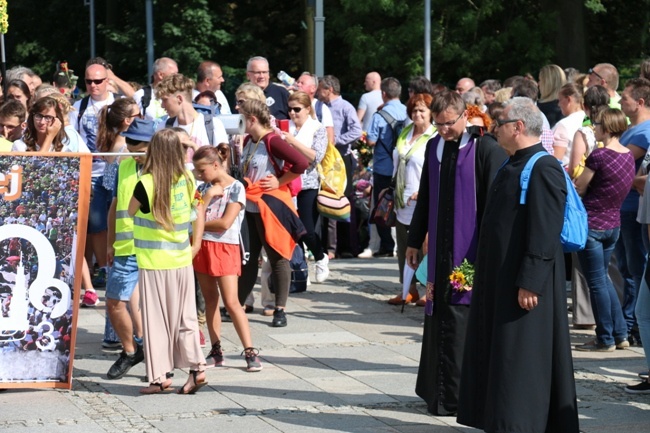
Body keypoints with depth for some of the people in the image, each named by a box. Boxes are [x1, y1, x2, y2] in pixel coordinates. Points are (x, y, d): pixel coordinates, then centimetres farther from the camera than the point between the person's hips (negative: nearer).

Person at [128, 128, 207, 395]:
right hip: (182, 260, 5)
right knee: (185, 317, 12)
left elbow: (130, 212, 0)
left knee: (156, 318, 3)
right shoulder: (187, 180, 0)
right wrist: (196, 244, 17)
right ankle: (196, 367, 7)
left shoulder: (146, 183, -15)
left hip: (154, 262, -5)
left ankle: (159, 376, 5)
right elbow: (199, 211, 11)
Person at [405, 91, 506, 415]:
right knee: (438, 318, 9)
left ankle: (458, 395, 1)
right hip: (440, 248, 6)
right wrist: (414, 240, 20)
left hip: (472, 249, -6)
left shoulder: (485, 148, -9)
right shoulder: (434, 147, 10)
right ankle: (438, 391, 18)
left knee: (461, 321, -6)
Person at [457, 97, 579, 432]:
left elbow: (545, 232, -22)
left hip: (523, 281, -10)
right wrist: (480, 270, 18)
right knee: (493, 352, 14)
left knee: (522, 358, -4)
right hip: (498, 276, 10)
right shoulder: (512, 166, 13)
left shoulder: (543, 169, -18)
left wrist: (530, 283, -24)